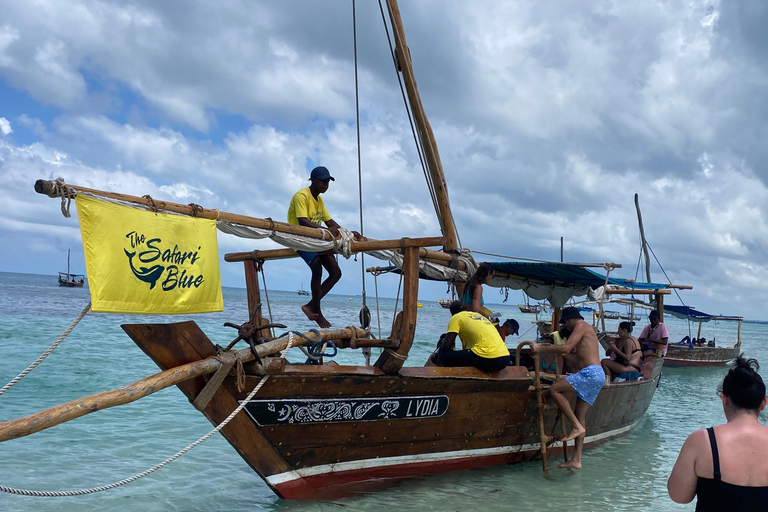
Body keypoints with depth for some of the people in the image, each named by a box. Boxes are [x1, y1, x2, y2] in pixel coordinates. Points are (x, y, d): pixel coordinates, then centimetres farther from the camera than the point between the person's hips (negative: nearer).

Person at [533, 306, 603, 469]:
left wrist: (542, 348, -9)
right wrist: (551, 347, 35)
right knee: (580, 415, 7)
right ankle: (576, 460, 7)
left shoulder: (581, 326, -2)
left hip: (591, 372, -10)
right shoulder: (586, 330, 28)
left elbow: (566, 348, -16)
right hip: (596, 376, 10)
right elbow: (576, 355, 38)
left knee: (554, 389, -15)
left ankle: (577, 427, -14)